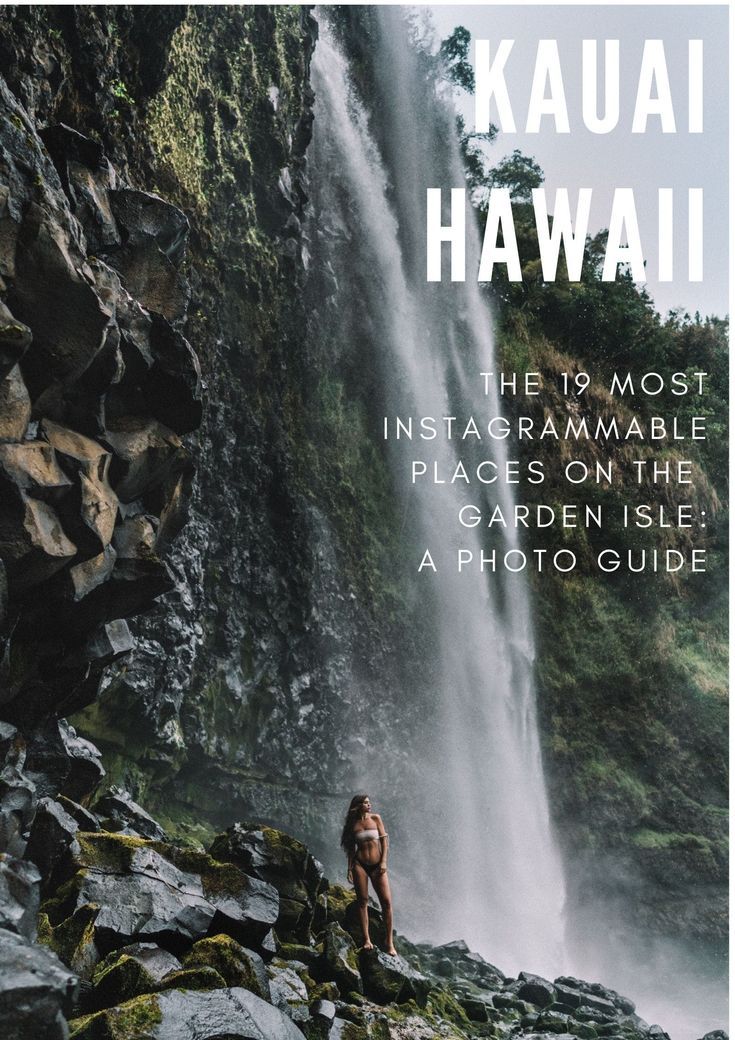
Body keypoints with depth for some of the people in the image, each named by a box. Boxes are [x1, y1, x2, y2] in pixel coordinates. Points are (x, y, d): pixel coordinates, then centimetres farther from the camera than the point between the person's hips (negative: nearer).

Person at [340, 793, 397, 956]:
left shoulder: (375, 818, 6)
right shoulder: (353, 824, 8)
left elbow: (384, 840, 3)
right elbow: (351, 848, 12)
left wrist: (384, 862, -6)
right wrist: (349, 868, 4)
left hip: (377, 865, 0)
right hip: (360, 864, 1)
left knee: (386, 901, -9)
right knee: (362, 901, -2)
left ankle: (389, 942, -3)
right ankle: (366, 939, 4)